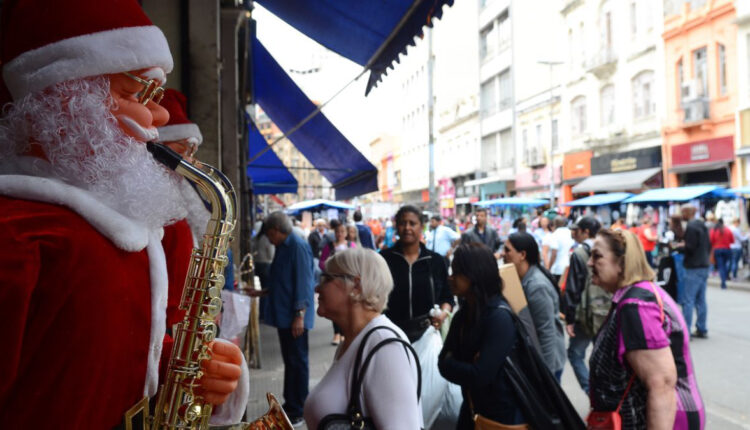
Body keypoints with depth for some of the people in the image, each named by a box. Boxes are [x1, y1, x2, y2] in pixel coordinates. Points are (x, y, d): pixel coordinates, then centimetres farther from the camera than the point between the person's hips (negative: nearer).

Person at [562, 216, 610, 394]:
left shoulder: (578, 254, -11)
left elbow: (573, 289, -12)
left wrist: (569, 318, -8)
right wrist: (611, 308, 17)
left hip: (587, 314, -6)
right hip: (608, 313, 6)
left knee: (575, 353, 6)